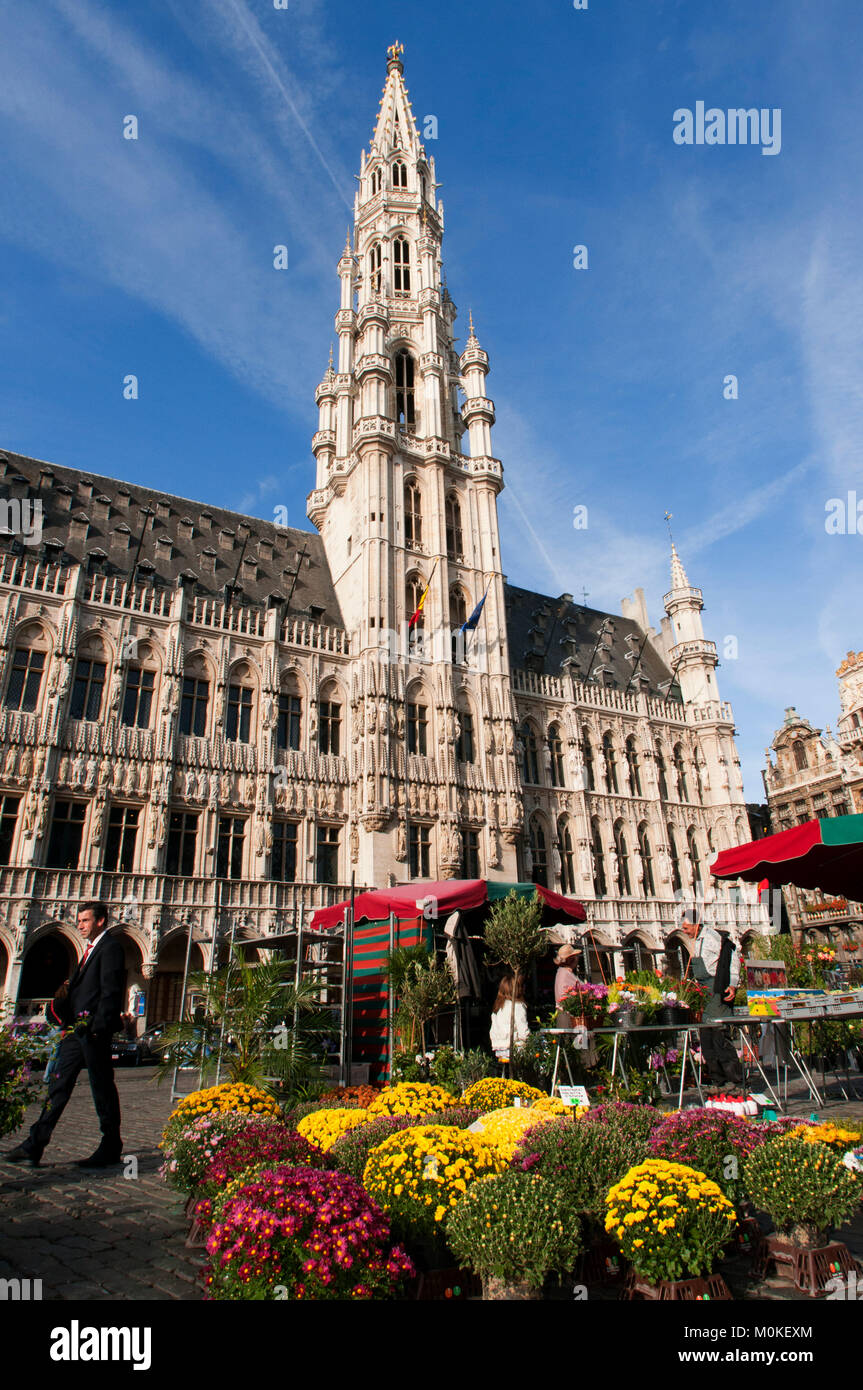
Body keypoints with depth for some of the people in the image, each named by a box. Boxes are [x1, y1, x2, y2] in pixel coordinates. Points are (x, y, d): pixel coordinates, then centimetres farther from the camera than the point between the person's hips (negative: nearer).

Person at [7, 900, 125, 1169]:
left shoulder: (110, 948, -11)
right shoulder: (90, 949, 19)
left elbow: (110, 992, -16)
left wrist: (98, 1027, -20)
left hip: (94, 1028, -9)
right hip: (77, 1028, 9)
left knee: (102, 1088, 0)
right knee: (58, 1083, 9)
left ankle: (111, 1149, 11)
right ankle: (35, 1146, 15)